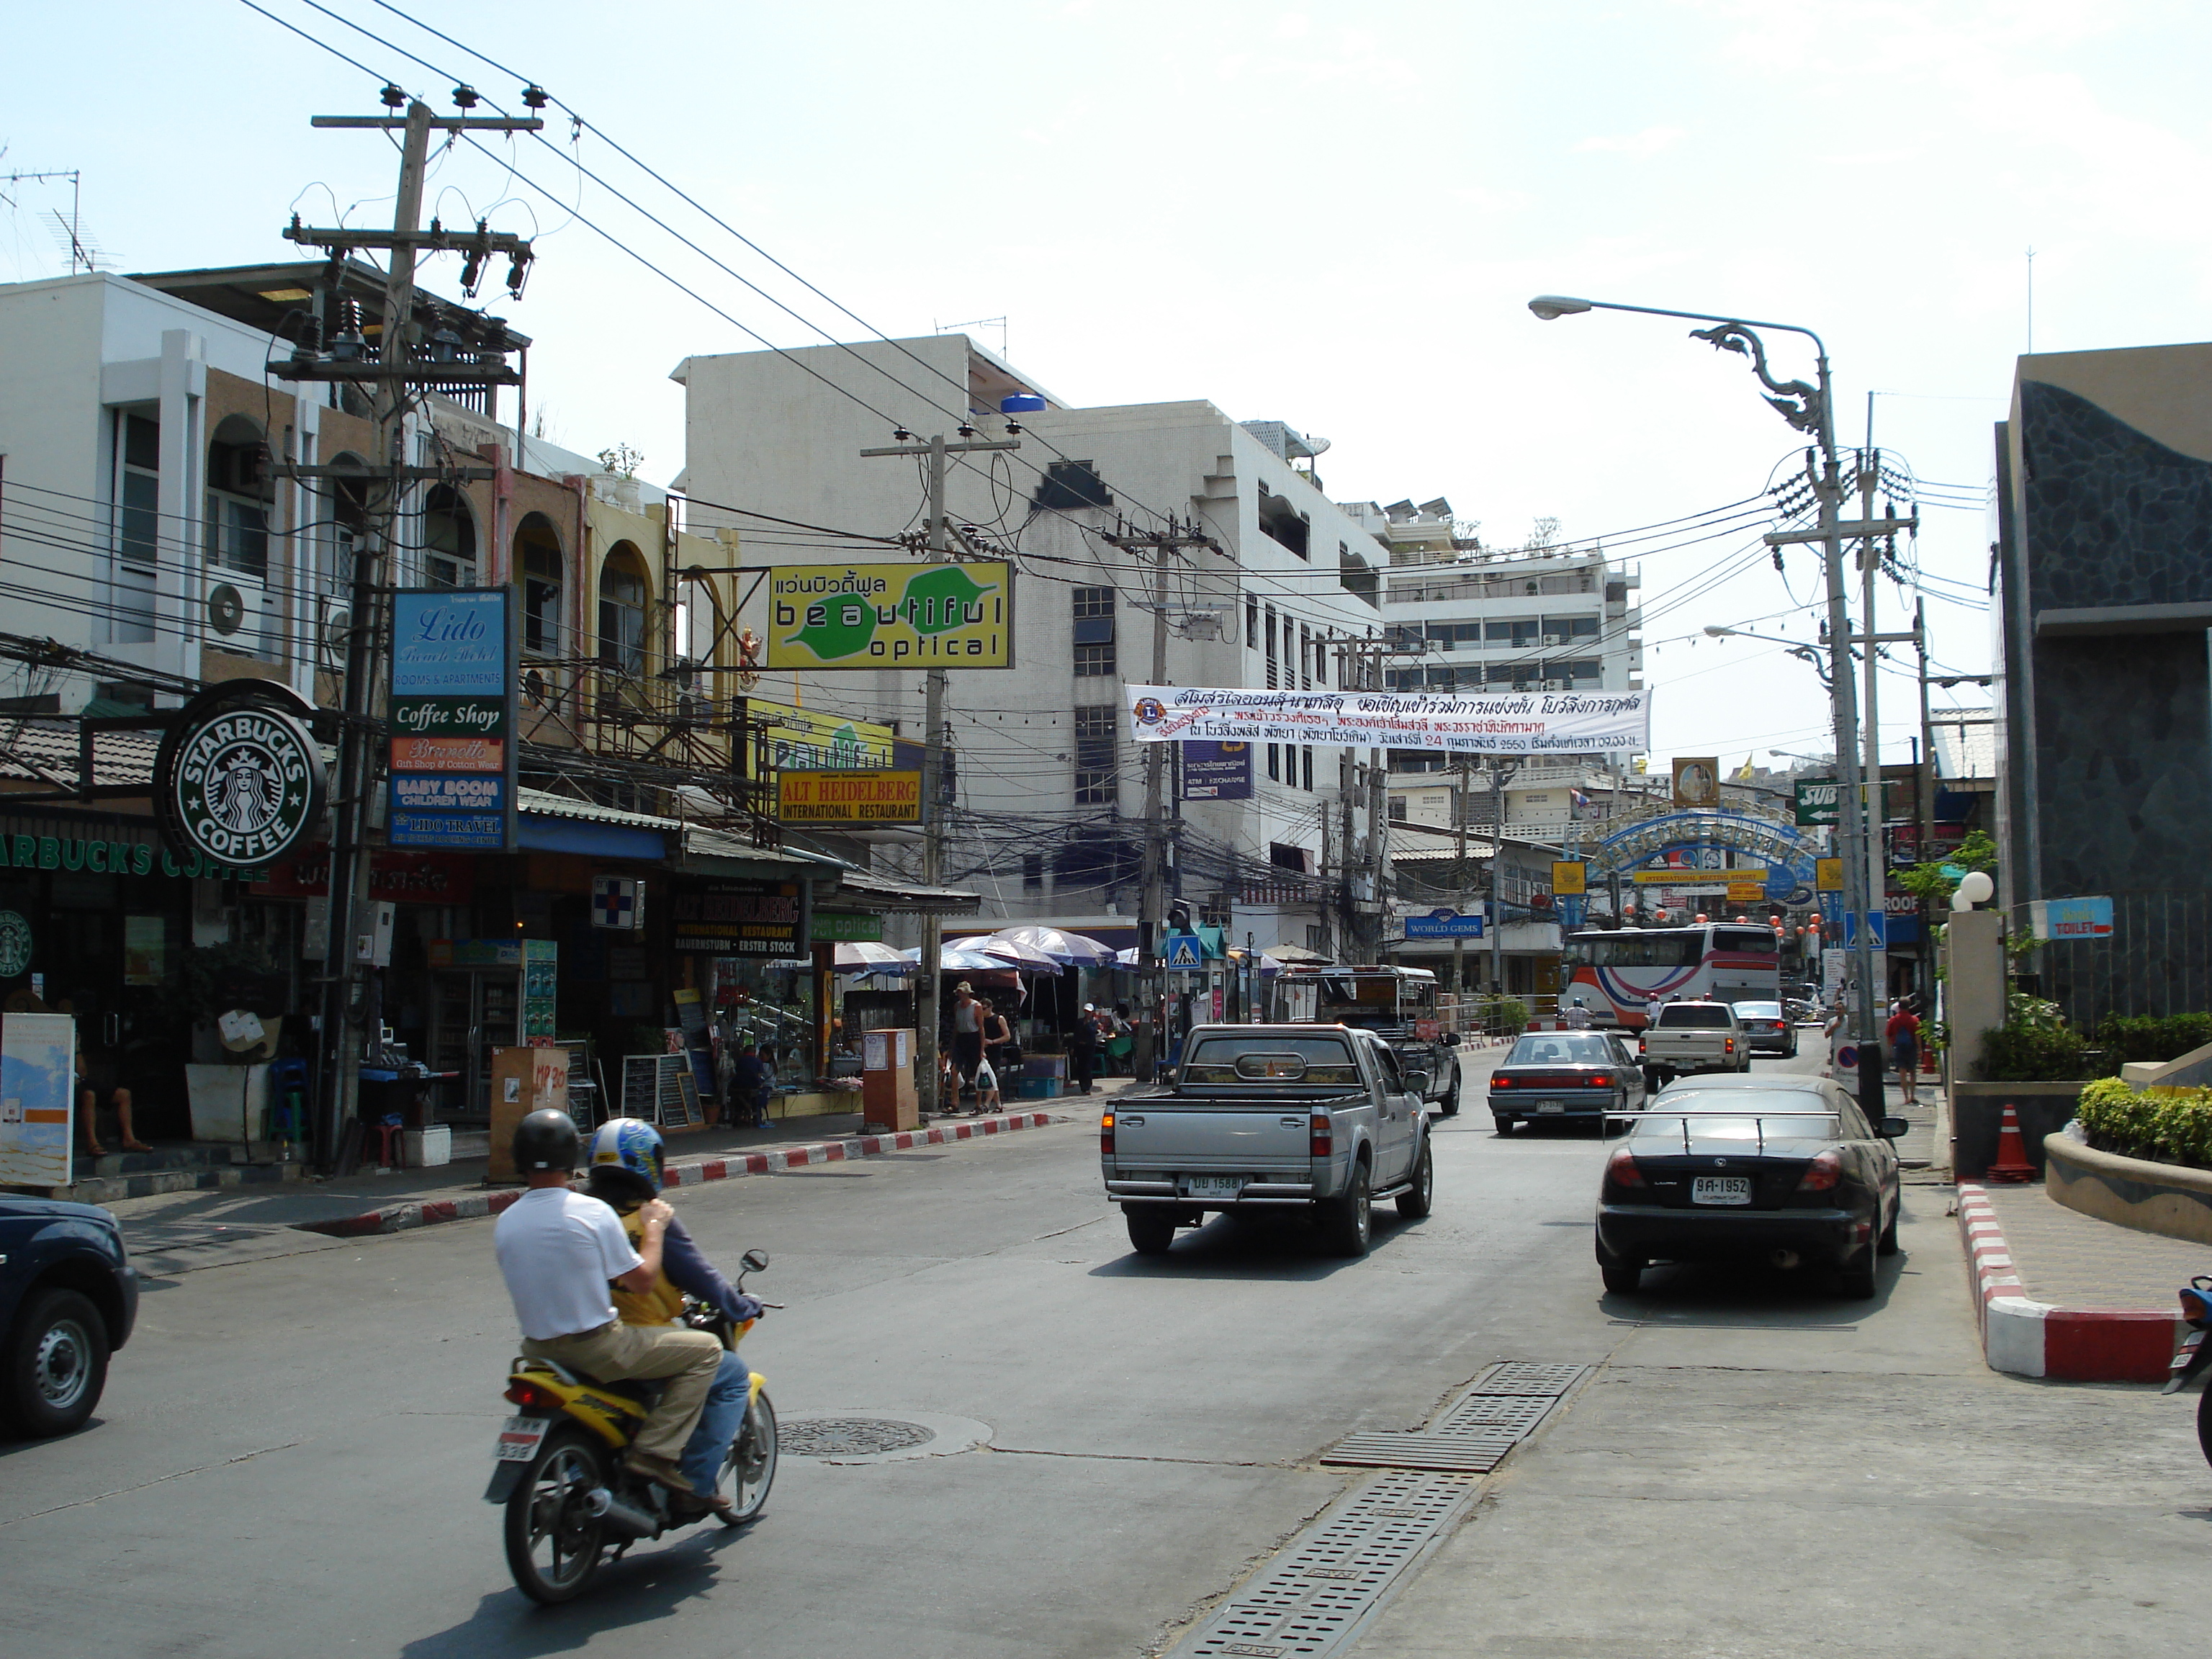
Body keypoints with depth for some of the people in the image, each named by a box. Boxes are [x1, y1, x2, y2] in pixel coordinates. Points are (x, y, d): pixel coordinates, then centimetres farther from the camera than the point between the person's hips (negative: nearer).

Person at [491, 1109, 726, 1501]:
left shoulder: (504, 1223, 1)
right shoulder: (592, 1212, -16)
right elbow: (641, 1281, -10)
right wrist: (654, 1228, 5)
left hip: (538, 1349, 7)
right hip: (597, 1347, -7)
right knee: (705, 1350, 2)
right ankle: (654, 1451, -6)